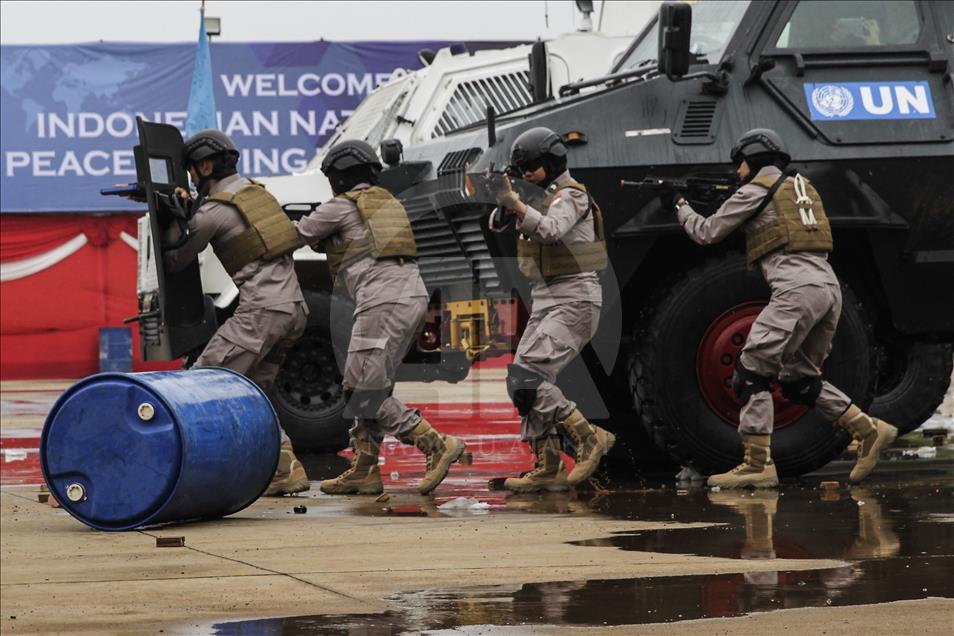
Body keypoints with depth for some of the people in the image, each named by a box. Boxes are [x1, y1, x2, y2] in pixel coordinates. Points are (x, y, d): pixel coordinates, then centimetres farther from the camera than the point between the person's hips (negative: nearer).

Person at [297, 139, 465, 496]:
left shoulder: (342, 206, 3)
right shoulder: (388, 202, 26)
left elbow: (300, 235, 14)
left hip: (384, 301, -9)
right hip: (414, 296, 9)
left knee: (365, 390, -7)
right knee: (370, 385, 14)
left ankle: (437, 445, -15)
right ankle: (365, 471, 13)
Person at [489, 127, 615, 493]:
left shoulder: (571, 196, -12)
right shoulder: (540, 198, 15)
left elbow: (549, 230, -31)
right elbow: (498, 225, 8)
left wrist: (511, 199, -43)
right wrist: (504, 205, -13)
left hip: (574, 302, -10)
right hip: (546, 302, 10)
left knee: (525, 377, -19)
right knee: (527, 382, 5)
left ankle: (588, 438, -12)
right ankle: (549, 470, 8)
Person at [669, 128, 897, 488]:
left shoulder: (755, 191, 3)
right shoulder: (800, 186, 25)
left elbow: (707, 233, 9)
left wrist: (680, 204, 24)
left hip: (797, 290, -8)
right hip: (829, 287, 8)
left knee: (752, 370, -5)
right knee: (799, 380, 18)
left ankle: (758, 465, -13)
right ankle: (870, 431, 9)